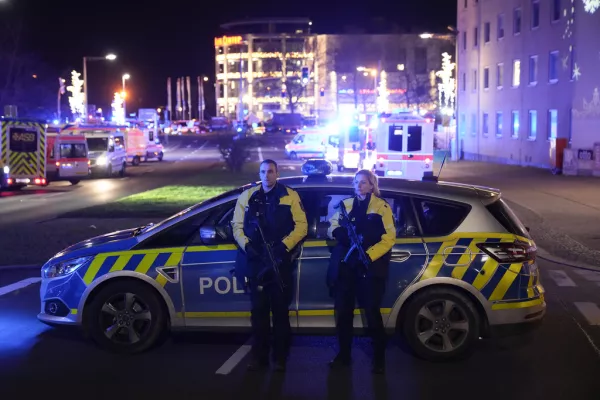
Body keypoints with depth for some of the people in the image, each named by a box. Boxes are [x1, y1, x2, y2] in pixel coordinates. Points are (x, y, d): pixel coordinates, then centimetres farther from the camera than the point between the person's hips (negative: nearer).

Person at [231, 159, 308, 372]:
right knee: (258, 310, 7)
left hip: (281, 262, -2)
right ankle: (259, 355, 17)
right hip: (255, 262, 2)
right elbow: (237, 225, 9)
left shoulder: (290, 196, 1)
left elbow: (301, 225, -4)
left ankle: (280, 357, 14)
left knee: (280, 310, 4)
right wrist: (246, 245, -9)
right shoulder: (247, 196, 10)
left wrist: (284, 246, -17)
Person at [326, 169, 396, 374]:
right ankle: (343, 354, 21)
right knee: (343, 310, 6)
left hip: (370, 266, -4)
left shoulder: (381, 207, 1)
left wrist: (369, 255, -18)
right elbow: (332, 226, 13)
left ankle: (379, 358, 11)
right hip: (346, 265, 4)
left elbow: (389, 238, -6)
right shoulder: (345, 205, 14)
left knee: (372, 312, -2)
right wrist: (337, 232, -11)